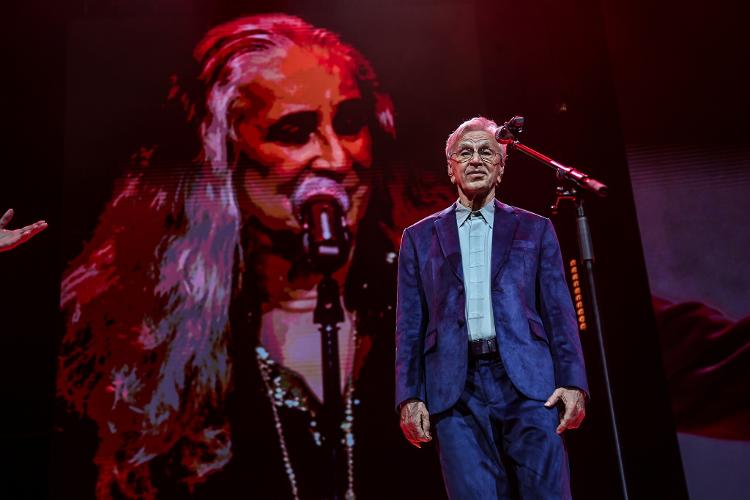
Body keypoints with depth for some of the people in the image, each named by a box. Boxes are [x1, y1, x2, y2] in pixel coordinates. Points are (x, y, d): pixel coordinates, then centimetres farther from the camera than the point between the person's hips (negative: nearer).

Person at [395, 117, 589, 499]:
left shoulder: (534, 230, 15)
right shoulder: (420, 237, 16)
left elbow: (559, 313, 9)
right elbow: (409, 325, 11)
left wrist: (573, 382, -3)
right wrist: (410, 396, 1)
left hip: (527, 382, 0)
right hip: (455, 389, 0)